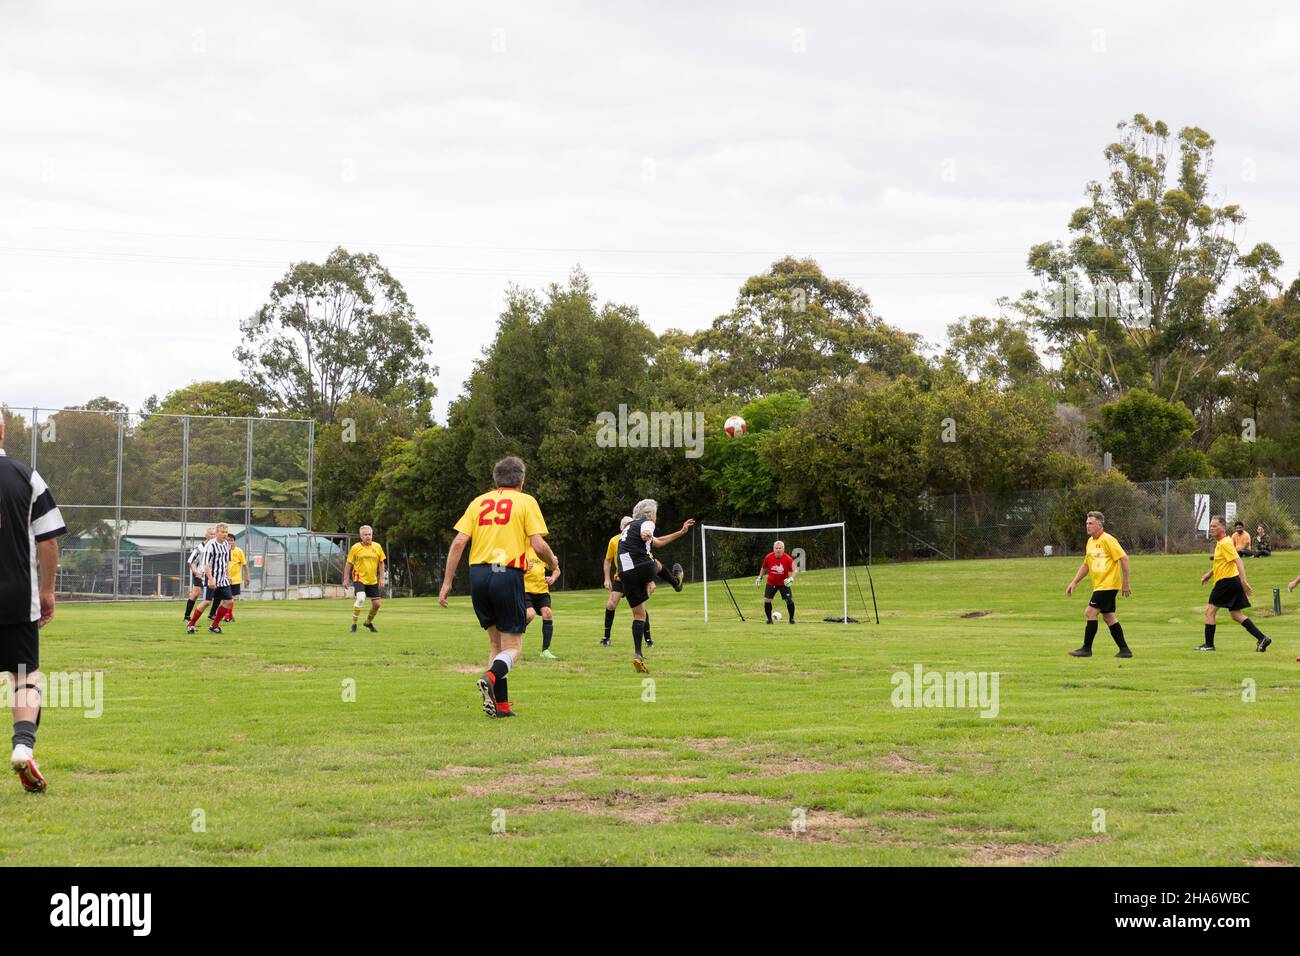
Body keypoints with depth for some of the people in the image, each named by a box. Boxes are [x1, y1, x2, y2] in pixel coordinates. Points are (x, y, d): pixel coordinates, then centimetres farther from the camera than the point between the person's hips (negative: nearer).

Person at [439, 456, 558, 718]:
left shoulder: (479, 502, 15)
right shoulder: (526, 502, 4)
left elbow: (458, 542, 5)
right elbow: (539, 545, -5)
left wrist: (447, 581, 6)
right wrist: (553, 562, 16)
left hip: (478, 574, 4)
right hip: (508, 574, -4)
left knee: (496, 642, 16)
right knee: (513, 646, 2)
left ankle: (500, 704, 10)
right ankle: (491, 677, -28)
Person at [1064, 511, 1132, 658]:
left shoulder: (1107, 540, -14)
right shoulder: (1090, 542, 13)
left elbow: (1124, 559, -16)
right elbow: (1086, 565, 22)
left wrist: (1125, 583, -17)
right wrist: (1074, 582, 15)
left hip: (1108, 584, -9)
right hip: (1099, 585, 9)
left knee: (1090, 613, -10)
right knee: (1108, 617, 9)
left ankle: (1087, 648, -4)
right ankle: (1124, 650, 12)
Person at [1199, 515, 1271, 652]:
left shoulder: (1225, 543, -17)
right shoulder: (1220, 542, 15)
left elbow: (1238, 561, -25)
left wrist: (1243, 581, -32)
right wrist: (1210, 573, 26)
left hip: (1226, 581, -10)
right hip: (1232, 582, 10)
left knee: (1210, 610, -2)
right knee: (1236, 615, 11)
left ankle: (1209, 644, 2)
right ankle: (1262, 638, 7)